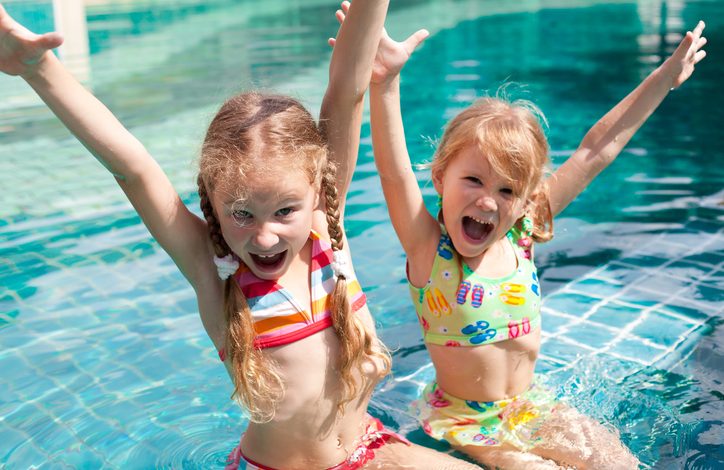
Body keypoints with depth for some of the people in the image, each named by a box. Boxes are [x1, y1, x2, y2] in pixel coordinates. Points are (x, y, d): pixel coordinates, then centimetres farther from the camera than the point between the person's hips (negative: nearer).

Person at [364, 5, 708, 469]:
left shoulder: (521, 234, -9)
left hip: (529, 406, 5)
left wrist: (666, 77, -1)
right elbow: (394, 171, -39)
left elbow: (597, 150, -6)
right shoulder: (430, 250, -21)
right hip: (465, 423, -4)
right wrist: (385, 82, -55)